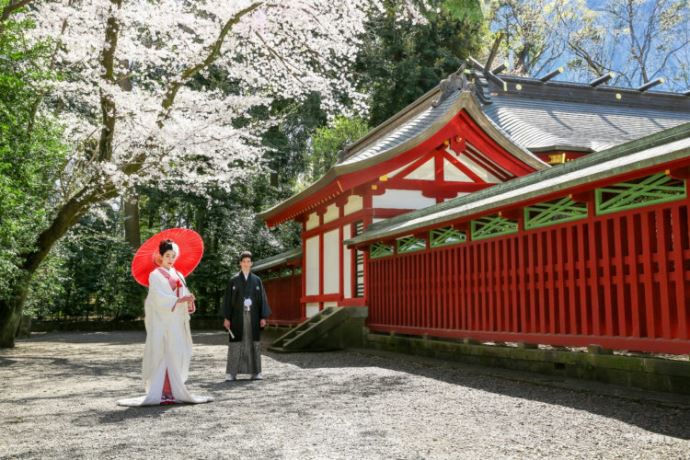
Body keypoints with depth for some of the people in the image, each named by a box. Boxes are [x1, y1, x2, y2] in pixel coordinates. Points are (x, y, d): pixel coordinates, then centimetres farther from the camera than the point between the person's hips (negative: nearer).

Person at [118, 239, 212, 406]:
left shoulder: (178, 275, 16)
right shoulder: (155, 275, -1)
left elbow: (184, 294, 9)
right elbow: (159, 298, -13)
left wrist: (189, 302, -14)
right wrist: (181, 299, -23)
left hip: (177, 321, 5)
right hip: (162, 320, -5)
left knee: (176, 355, 3)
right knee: (163, 355, -7)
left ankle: (174, 390, 9)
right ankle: (163, 392, -6)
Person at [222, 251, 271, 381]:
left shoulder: (257, 280, 8)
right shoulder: (233, 281, 4)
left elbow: (262, 299, 6)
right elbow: (228, 299, 2)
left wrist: (263, 317, -2)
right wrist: (227, 318, -4)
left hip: (253, 316, 2)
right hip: (238, 316, -1)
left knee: (254, 343, 2)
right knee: (235, 344, -3)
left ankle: (255, 372, 8)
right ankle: (231, 373, 1)